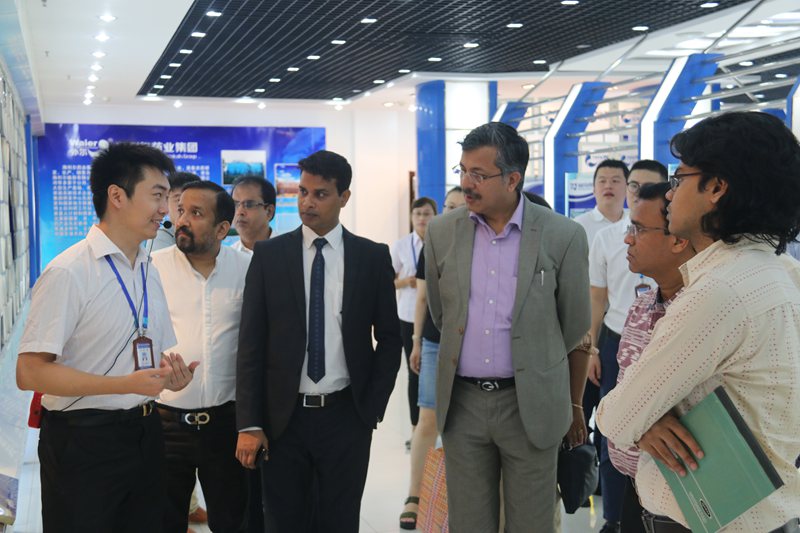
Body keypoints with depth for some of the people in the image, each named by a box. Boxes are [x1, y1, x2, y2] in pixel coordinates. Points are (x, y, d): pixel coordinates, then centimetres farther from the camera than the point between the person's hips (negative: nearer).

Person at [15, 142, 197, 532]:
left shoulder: (150, 273, 11)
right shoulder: (68, 273, -15)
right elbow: (30, 372, -20)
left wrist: (172, 375, -3)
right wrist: (127, 384, -25)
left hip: (144, 436, 7)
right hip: (83, 440, -7)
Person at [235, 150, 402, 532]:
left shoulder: (373, 257, 1)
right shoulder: (268, 255, 0)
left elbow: (389, 338, 7)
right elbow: (251, 343, -2)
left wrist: (374, 405, -1)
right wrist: (249, 425, -7)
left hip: (347, 416, 0)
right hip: (283, 417, 0)